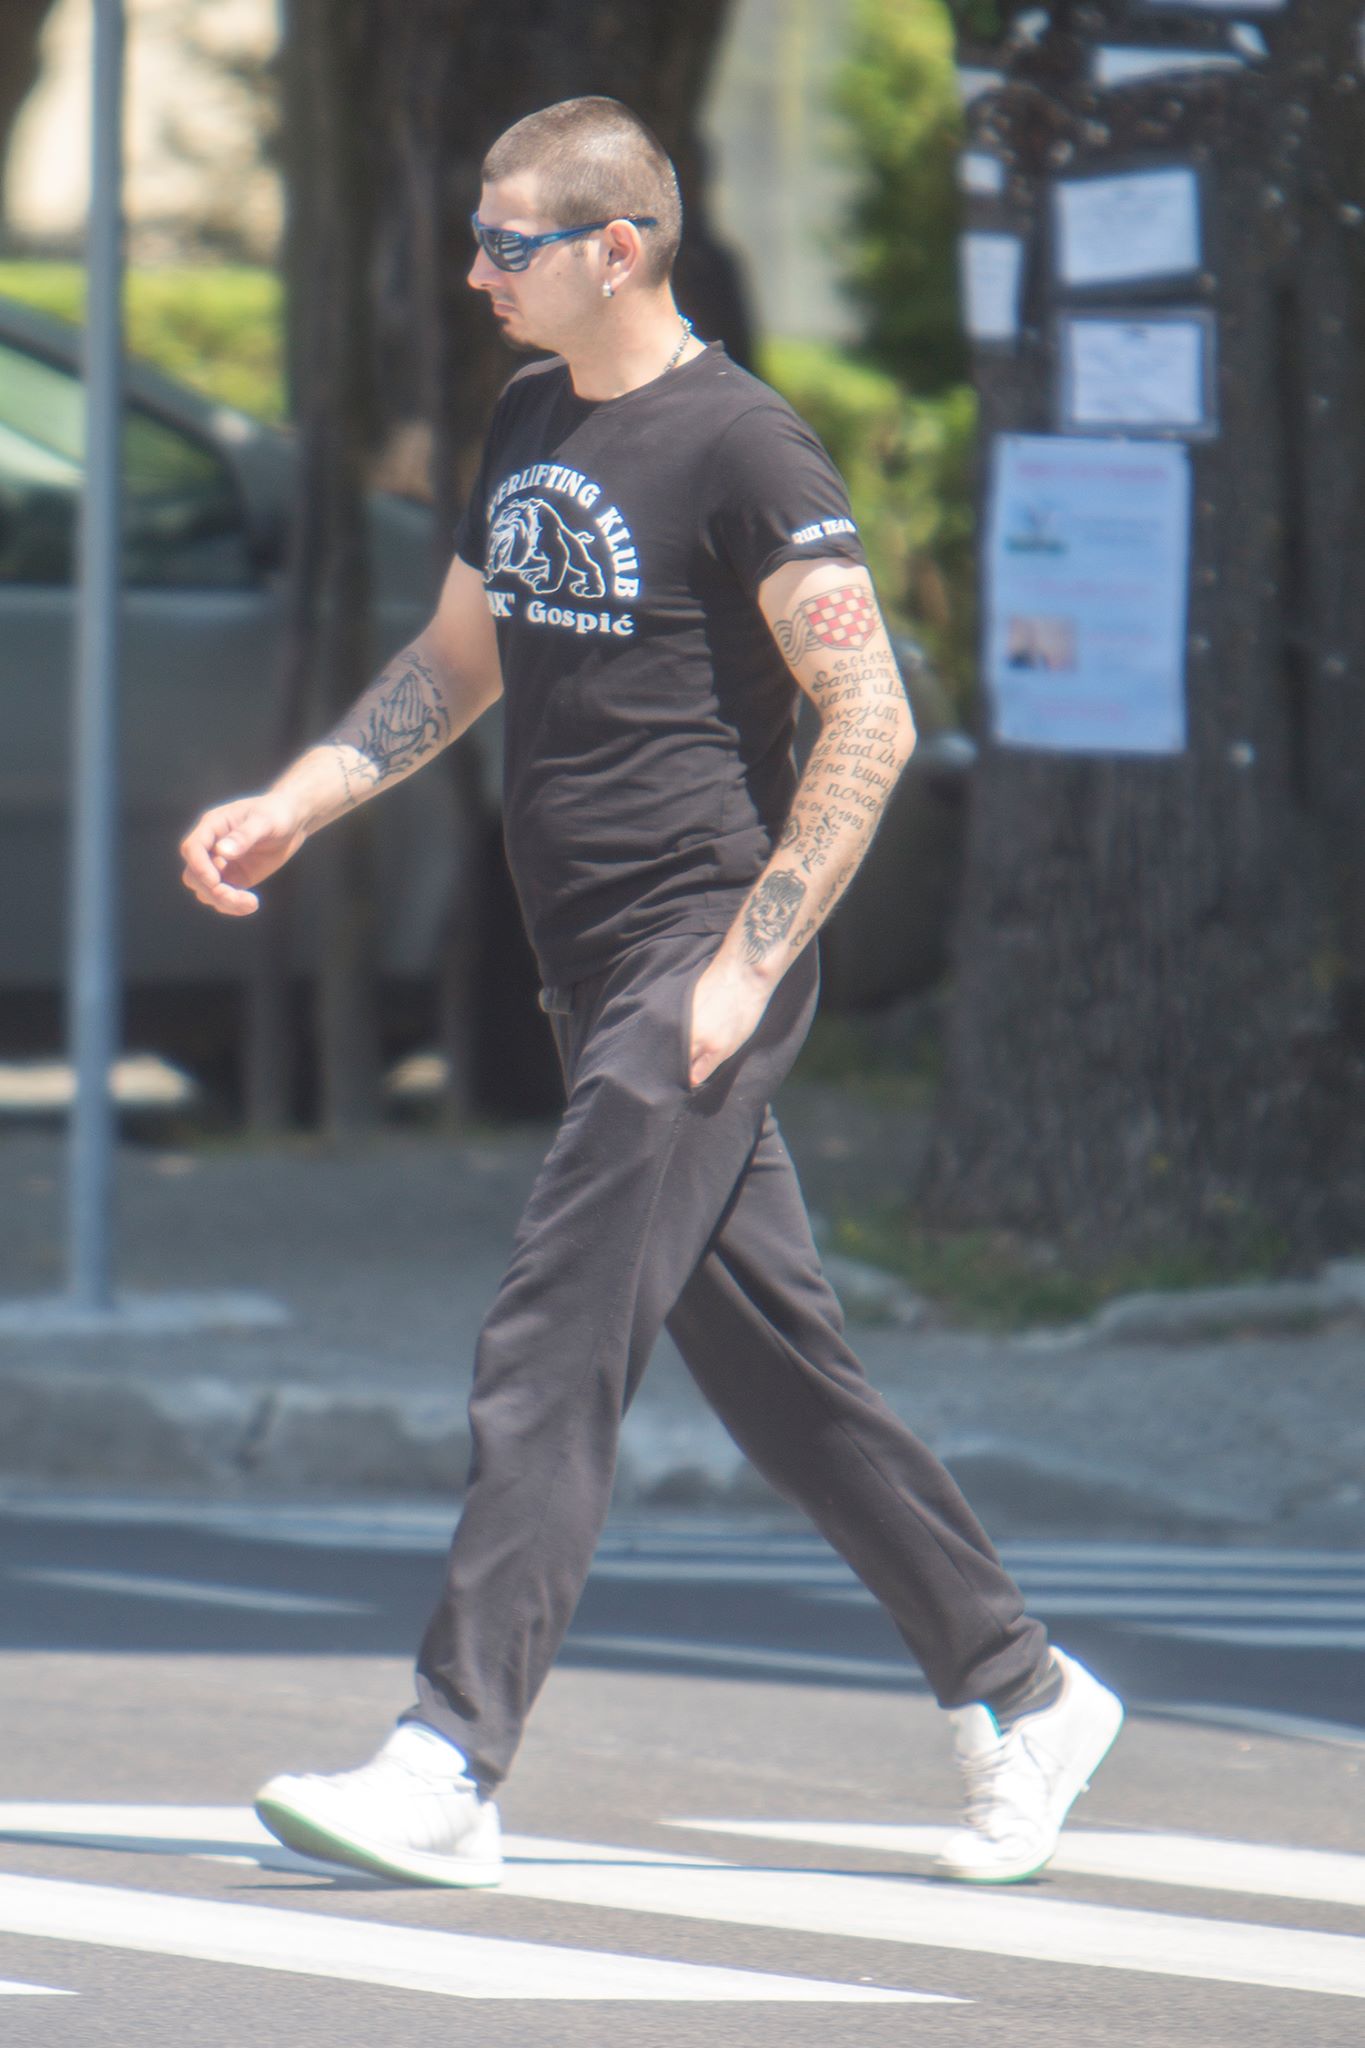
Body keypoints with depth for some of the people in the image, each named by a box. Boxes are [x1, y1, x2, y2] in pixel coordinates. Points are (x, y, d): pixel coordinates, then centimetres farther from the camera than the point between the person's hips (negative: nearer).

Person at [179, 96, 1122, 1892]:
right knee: (776, 1373, 11)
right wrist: (295, 804, 12)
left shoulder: (741, 448, -13)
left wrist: (744, 965, -20)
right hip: (599, 980, 9)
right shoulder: (529, 431, 14)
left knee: (549, 1354, -14)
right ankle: (1019, 1693, 21)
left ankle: (451, 1772, -16)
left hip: (705, 958, -9)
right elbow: (461, 662, 26)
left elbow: (870, 720, -16)